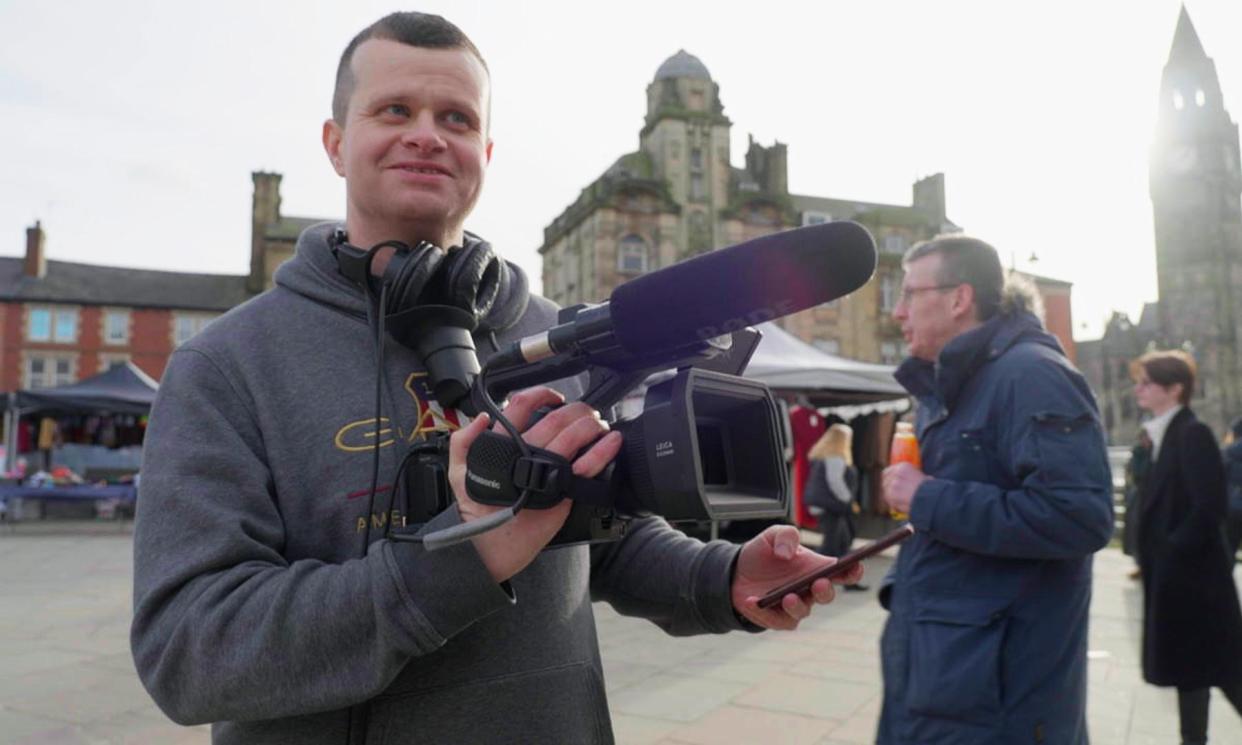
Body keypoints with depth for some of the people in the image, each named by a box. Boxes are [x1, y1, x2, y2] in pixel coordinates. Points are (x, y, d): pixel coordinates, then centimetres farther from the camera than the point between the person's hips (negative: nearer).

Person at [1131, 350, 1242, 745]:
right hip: (1175, 572, 9)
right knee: (1187, 664, 16)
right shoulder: (1166, 434, 10)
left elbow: (1209, 509, -23)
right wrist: (1154, 558, 7)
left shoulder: (1193, 434, -16)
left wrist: (1172, 551, -15)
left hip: (1192, 572, -9)